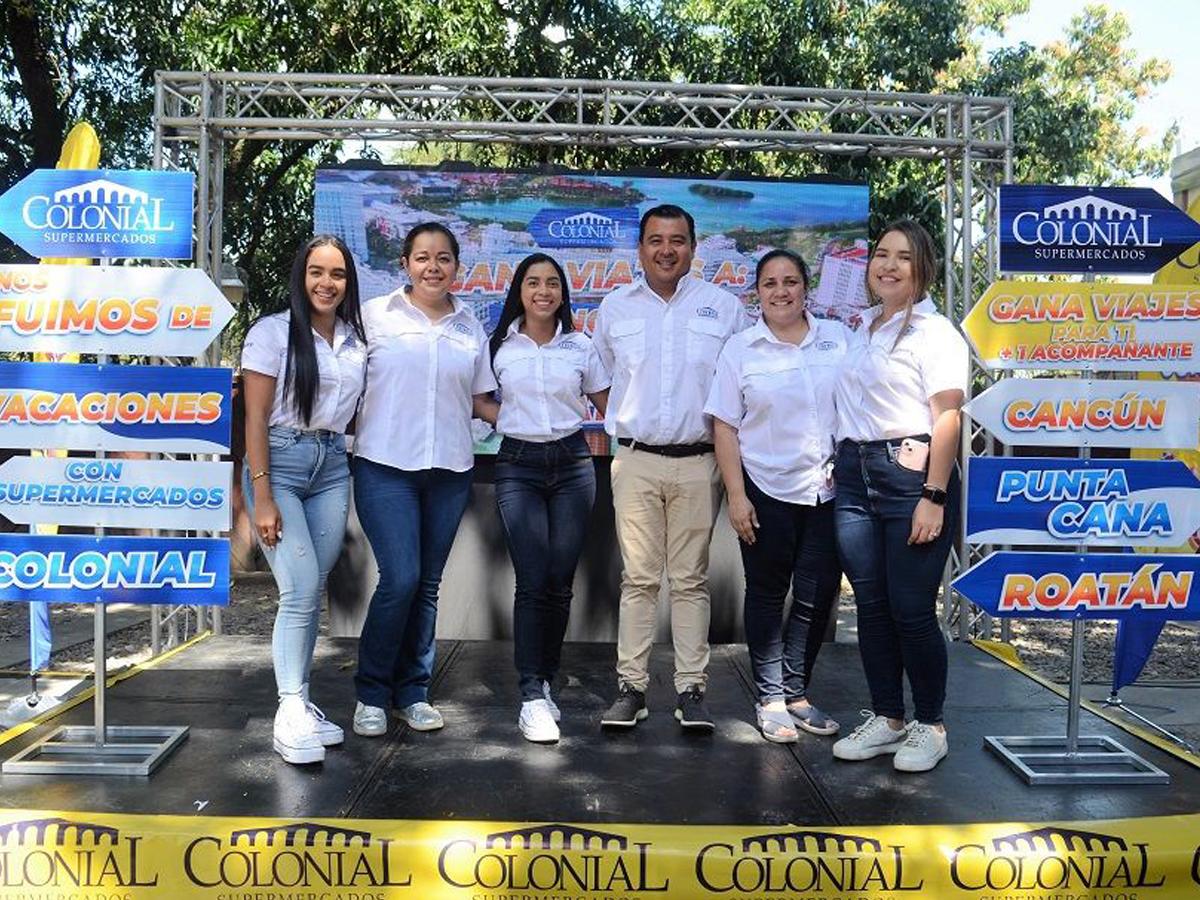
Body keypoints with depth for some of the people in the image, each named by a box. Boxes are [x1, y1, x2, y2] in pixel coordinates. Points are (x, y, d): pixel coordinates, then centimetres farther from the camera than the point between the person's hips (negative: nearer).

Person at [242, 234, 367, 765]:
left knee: (313, 592, 7)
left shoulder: (356, 338, 9)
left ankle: (300, 704, 17)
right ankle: (291, 712, -4)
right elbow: (256, 419, -9)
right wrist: (263, 498, -14)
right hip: (279, 462, -5)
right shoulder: (272, 332, -5)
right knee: (301, 589, -13)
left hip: (333, 467, 5)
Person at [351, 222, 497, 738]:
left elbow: (480, 399, 17)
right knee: (400, 579, -11)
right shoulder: (375, 315, 2)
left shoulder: (469, 327, 12)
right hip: (386, 466, -3)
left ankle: (412, 692, 22)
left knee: (427, 584, 8)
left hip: (450, 469, 4)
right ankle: (371, 693, 8)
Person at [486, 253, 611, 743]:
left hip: (572, 463, 2)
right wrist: (512, 420, 3)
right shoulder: (499, 346, 4)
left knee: (560, 584, 3)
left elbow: (609, 406, 11)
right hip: (518, 465, -1)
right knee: (533, 584, -9)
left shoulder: (581, 347, 7)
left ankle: (545, 684, 18)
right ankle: (532, 697, -3)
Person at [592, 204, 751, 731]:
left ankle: (691, 690, 11)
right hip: (636, 461, 1)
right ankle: (631, 687, 10)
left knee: (690, 580, 3)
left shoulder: (724, 307, 5)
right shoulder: (615, 307, 9)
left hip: (698, 462, -1)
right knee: (638, 578, 3)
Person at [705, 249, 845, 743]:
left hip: (829, 491, 2)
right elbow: (725, 427, -2)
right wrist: (736, 496, -9)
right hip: (767, 491, -2)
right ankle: (770, 699, 20)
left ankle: (796, 693, 24)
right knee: (768, 595, 7)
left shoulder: (837, 337, 5)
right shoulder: (741, 349, -1)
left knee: (817, 595, 7)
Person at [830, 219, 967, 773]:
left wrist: (934, 496, -17)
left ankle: (929, 726, 15)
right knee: (871, 604, 9)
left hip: (911, 472, -6)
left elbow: (948, 418, -10)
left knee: (911, 608, -4)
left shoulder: (934, 331, -3)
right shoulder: (860, 331, 17)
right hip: (854, 476, 6)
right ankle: (885, 719, 22)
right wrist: (840, 468, 12)